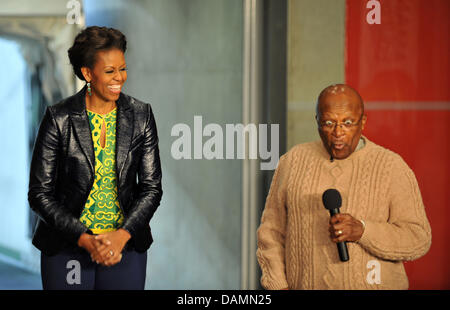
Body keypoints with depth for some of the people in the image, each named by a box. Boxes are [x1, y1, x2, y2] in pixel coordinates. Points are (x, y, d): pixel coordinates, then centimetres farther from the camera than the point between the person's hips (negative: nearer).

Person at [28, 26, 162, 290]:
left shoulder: (141, 115, 0)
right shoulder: (59, 119, -7)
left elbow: (151, 187, 2)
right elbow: (40, 193, -6)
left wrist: (122, 235, -11)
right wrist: (84, 239, -14)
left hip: (126, 247, 2)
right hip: (66, 251, -2)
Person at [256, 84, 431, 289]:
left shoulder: (392, 168, -1)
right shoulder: (293, 161, 7)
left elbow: (419, 238, -5)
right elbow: (272, 229, 10)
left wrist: (361, 231, -18)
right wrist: (278, 284, 0)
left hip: (371, 285, -2)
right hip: (304, 285, 2)